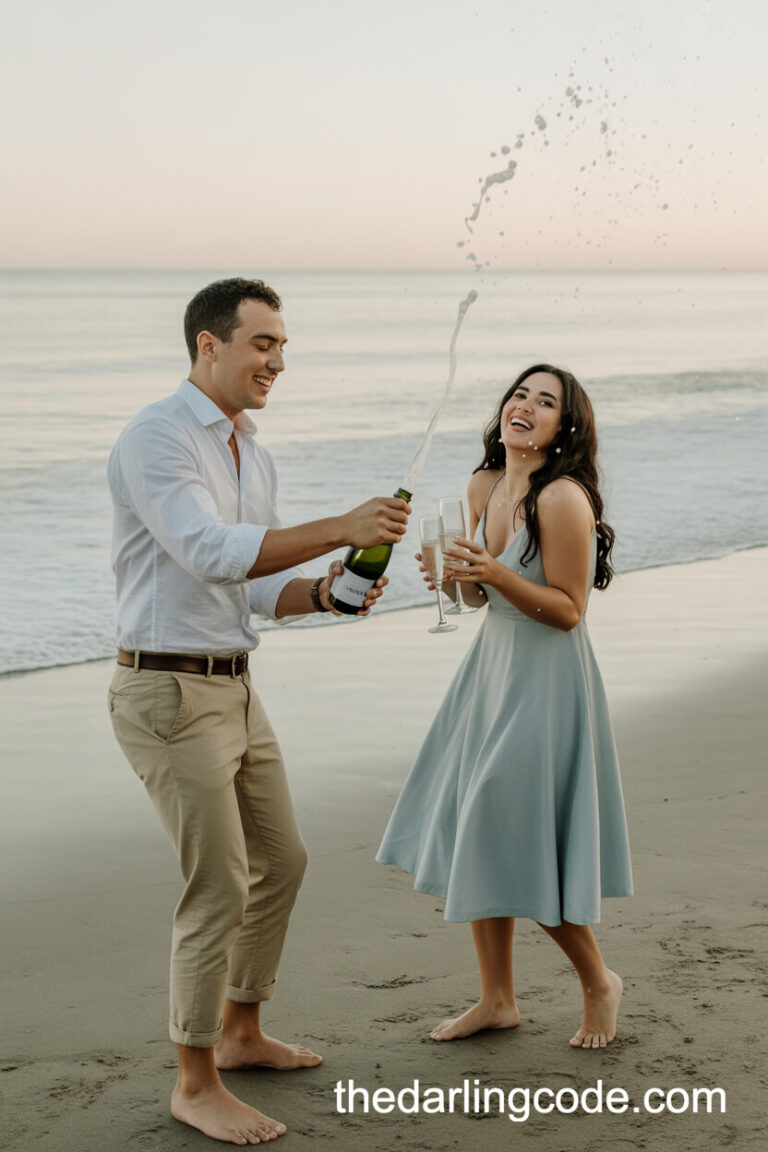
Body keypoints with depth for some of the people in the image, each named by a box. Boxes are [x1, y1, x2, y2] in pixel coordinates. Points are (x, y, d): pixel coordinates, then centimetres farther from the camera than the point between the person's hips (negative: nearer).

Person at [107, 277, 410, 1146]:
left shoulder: (253, 457, 13)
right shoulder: (154, 439, -16)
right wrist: (339, 529, -31)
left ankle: (240, 1033, 35)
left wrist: (323, 594, -4)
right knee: (220, 888, -7)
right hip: (169, 694, -9)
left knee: (280, 860, 17)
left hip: (231, 689, 10)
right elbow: (210, 553, -29)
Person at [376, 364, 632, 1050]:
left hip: (546, 683, -8)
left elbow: (567, 610, -18)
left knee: (525, 853, -4)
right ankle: (497, 999, 25)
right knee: (473, 836, 11)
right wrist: (454, 575, -6)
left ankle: (599, 982, 20)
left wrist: (498, 574, -29)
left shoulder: (564, 499, -20)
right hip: (491, 667, 8)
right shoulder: (484, 487, 4)